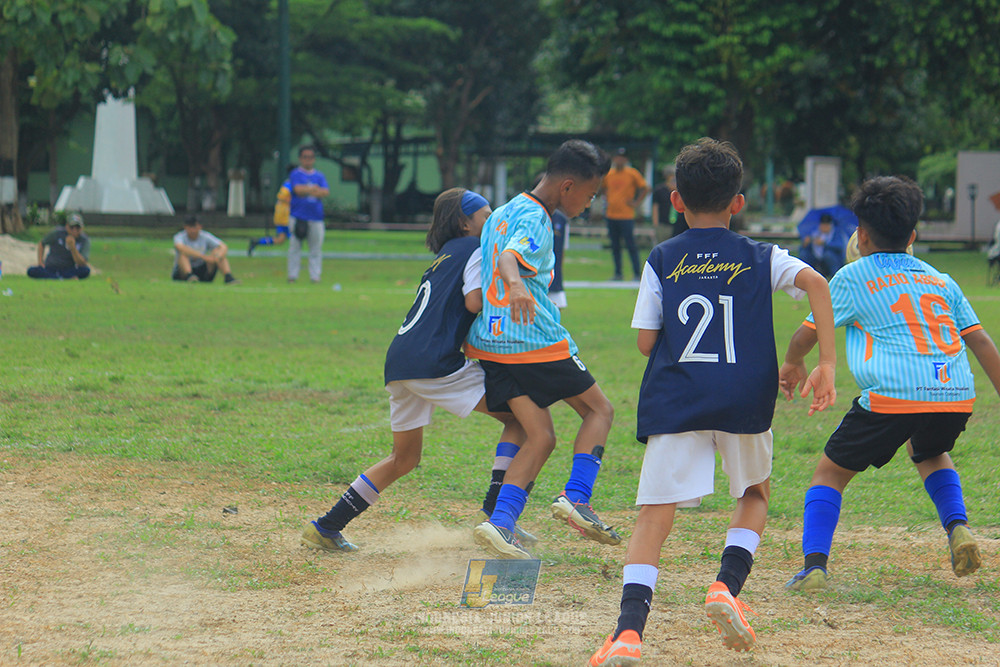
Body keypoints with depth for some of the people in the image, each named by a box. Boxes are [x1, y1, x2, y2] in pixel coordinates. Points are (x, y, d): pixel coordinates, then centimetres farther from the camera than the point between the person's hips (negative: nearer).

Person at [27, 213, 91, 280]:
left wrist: (73, 247, -31)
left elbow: (82, 264, -19)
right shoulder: (57, 233, -6)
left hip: (68, 270, -1)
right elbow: (42, 243, 12)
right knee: (31, 271, -32)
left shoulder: (85, 240, -9)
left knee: (86, 270, -32)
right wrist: (40, 262, 0)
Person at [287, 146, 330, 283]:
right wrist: (314, 189, -8)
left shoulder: (319, 176, 13)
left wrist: (306, 191, -13)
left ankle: (315, 276, 3)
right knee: (294, 246, -2)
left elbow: (326, 191, -2)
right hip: (298, 215, -3)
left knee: (316, 248, 0)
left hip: (316, 216, 3)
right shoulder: (295, 174, 4)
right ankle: (292, 275, 3)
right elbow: (298, 189, -13)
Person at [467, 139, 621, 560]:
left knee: (540, 438, 7)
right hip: (536, 341, -8)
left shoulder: (504, 213, 17)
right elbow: (509, 258, -32)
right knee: (598, 409, 9)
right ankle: (576, 499, -8)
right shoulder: (535, 219, -13)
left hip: (491, 341, 8)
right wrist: (516, 285, -53)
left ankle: (500, 523, -11)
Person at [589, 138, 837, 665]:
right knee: (755, 494, 26)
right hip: (745, 401, 1)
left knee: (654, 514, -4)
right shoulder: (761, 259, 11)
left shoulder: (662, 261, 9)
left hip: (675, 401, -1)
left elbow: (646, 340, 5)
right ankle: (727, 586, 3)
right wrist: (826, 365, -7)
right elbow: (815, 283, -6)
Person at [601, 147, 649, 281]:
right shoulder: (609, 174, 9)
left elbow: (645, 188, -2)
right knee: (615, 247, 8)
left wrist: (636, 202, -6)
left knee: (631, 246, -7)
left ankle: (637, 274, -4)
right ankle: (617, 273, 14)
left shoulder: (632, 173, -4)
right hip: (611, 215, 5)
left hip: (626, 216, -5)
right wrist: (607, 198, 13)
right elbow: (602, 188, 27)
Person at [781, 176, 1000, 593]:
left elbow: (807, 333, 18)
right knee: (931, 453, 36)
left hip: (893, 396, -4)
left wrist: (792, 364, 39)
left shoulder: (853, 278, 13)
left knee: (830, 472, 13)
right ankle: (957, 526, 12)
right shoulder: (941, 280, 23)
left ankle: (814, 565, -5)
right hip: (958, 396, 4)